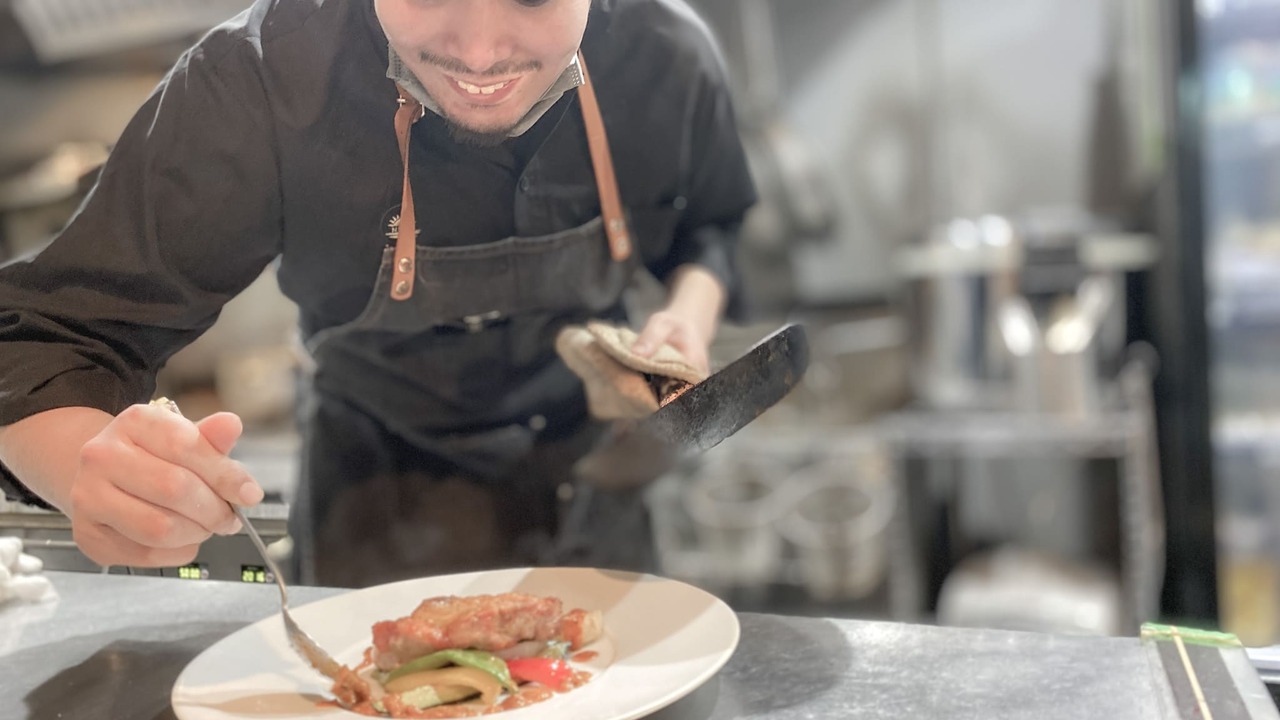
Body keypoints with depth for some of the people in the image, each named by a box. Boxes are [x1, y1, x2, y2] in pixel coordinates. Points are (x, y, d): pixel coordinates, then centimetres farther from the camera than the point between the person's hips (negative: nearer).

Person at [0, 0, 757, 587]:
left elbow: (712, 222, 0)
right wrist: (95, 467, -52)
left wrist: (694, 306, -22)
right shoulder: (261, 79, -31)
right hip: (387, 501, -2)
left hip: (591, 475, 3)